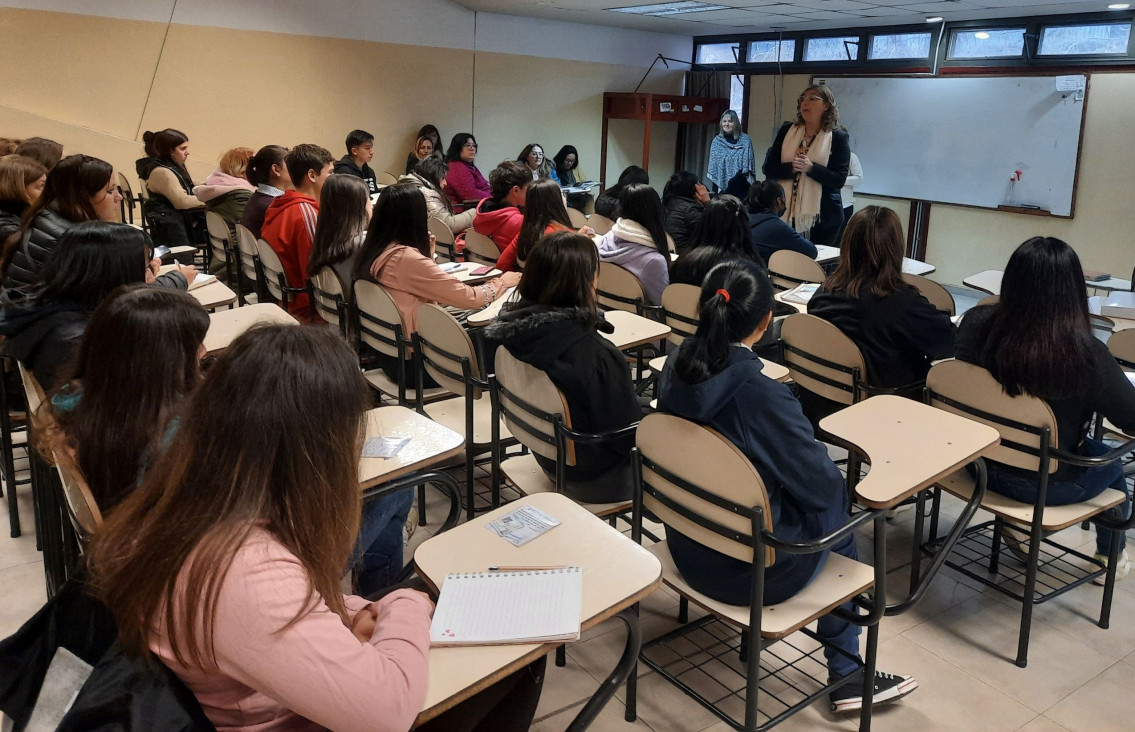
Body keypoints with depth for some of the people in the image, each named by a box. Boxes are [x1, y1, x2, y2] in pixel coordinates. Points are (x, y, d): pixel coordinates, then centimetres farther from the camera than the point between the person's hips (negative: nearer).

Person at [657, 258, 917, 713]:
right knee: (834, 505, 22)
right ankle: (846, 674, 34)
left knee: (824, 489, 26)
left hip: (687, 550, 6)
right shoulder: (764, 397, -30)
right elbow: (824, 484, -18)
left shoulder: (674, 370, -10)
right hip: (750, 572, -6)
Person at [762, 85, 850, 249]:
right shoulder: (786, 131, 7)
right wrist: (791, 168, -16)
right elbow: (768, 168, 2)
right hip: (786, 212, 3)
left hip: (822, 216, -2)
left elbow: (839, 180, -8)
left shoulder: (838, 138, -2)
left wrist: (811, 168, -22)